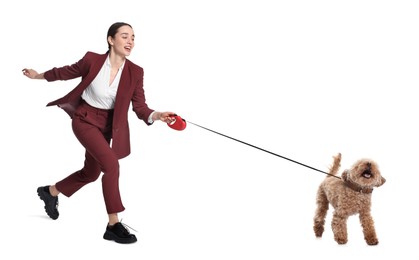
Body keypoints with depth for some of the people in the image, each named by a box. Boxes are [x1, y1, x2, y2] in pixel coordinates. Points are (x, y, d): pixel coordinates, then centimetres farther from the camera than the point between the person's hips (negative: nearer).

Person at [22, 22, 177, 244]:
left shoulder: (135, 72, -14)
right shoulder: (92, 60, -20)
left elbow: (140, 107, -17)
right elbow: (69, 71, -1)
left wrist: (156, 115, -38)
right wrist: (40, 76, 12)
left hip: (107, 125, 5)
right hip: (85, 119, -5)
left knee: (91, 173, 20)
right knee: (111, 164, -22)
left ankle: (50, 192, 49)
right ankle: (113, 225, -13)